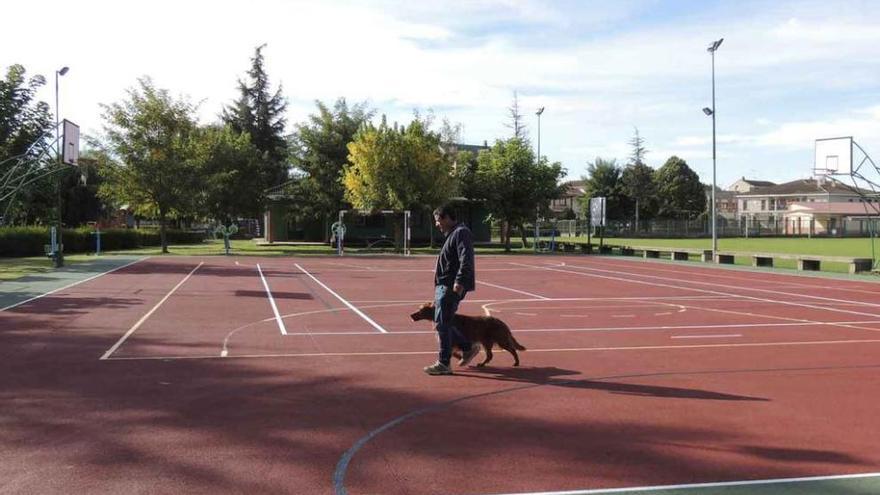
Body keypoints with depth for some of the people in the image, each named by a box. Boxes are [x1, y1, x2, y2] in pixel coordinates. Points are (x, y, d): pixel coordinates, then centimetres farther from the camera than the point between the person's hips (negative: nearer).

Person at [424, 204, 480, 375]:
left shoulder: (461, 233, -11)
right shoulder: (452, 234, 21)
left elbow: (466, 260, -23)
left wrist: (459, 282, -30)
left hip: (452, 287, -10)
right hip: (443, 286, 10)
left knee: (442, 324, -7)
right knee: (442, 324, 14)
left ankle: (443, 364, 0)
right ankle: (468, 347, 24)